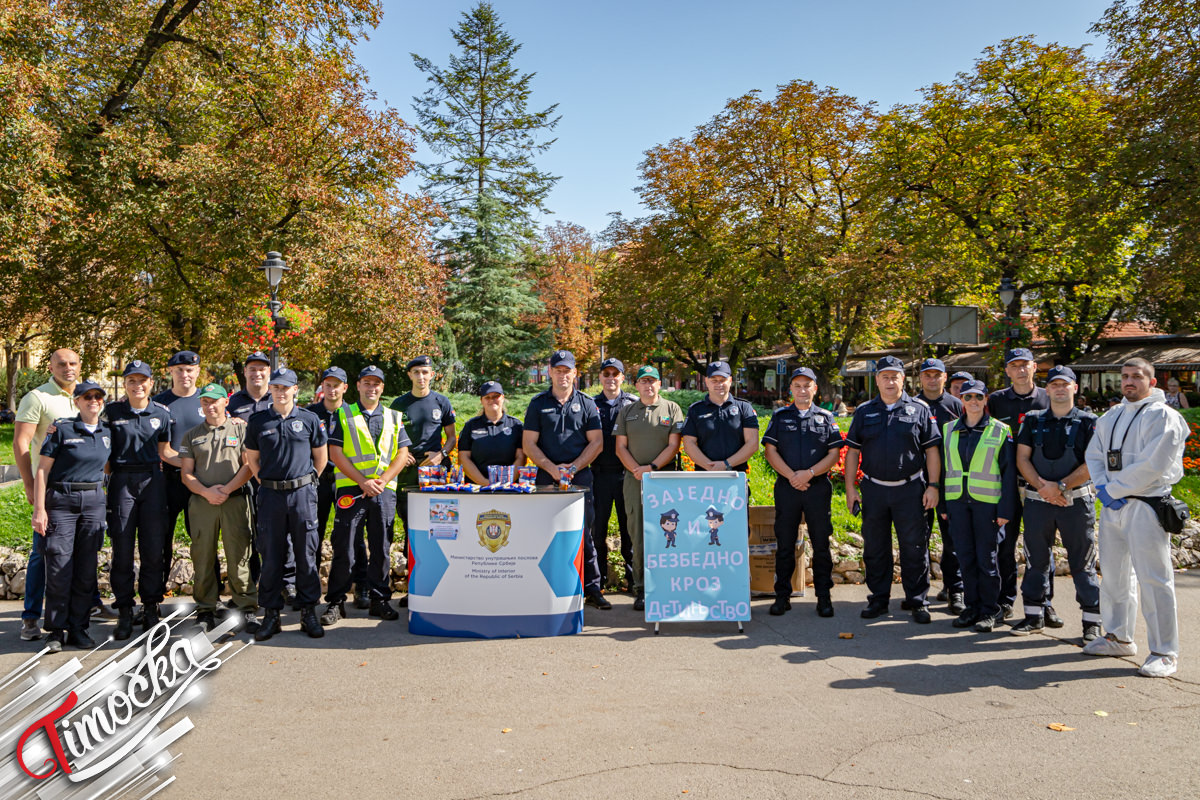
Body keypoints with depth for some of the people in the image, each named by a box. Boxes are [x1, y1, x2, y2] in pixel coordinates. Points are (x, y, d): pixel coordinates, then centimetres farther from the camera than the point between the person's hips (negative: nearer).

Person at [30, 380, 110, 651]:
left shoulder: (107, 433, 9)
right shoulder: (62, 429, -4)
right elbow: (42, 470, -5)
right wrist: (39, 508, -10)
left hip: (94, 500, 4)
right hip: (61, 500, -4)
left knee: (87, 570, 5)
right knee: (59, 569, -3)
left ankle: (78, 629, 14)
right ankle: (57, 631, 9)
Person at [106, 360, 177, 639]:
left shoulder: (161, 413, 8)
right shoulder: (111, 411, 4)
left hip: (152, 480, 1)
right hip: (122, 481, -1)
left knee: (153, 548, 2)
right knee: (122, 549, 1)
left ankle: (150, 608, 15)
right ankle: (124, 613, 12)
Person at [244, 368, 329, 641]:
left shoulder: (309, 419, 3)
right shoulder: (257, 422, 6)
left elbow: (321, 457, 11)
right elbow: (252, 458, 16)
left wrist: (305, 481, 9)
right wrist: (265, 481, 9)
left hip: (302, 493, -1)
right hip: (270, 495, 1)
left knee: (306, 555, 4)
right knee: (270, 557, 5)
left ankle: (308, 612, 14)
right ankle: (271, 614, 15)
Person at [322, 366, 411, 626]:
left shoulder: (394, 417, 14)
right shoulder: (343, 415, 7)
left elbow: (402, 453, 8)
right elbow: (336, 453, -2)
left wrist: (382, 480, -7)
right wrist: (363, 481, -11)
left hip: (384, 491, 2)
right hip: (351, 489, -2)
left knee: (381, 548, 6)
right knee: (344, 548, -2)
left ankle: (379, 599, 16)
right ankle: (336, 602, 9)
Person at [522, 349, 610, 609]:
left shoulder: (586, 404, 9)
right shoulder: (538, 403, 9)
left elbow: (596, 442, 5)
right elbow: (528, 444, 5)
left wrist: (574, 466, -8)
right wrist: (552, 468, -8)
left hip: (580, 478, 0)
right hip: (547, 477, 0)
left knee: (584, 532, 0)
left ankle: (592, 588, 7)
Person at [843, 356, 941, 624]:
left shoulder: (919, 410, 4)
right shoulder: (864, 412, 8)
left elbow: (932, 450, 3)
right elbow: (852, 451, 8)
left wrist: (933, 486, -4)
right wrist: (850, 487, 2)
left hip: (910, 490, -2)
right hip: (874, 489, 2)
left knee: (914, 548, 2)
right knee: (875, 548, 8)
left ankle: (917, 601, 14)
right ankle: (878, 599, 21)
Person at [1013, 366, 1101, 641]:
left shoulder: (1088, 422, 1)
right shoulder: (1033, 420, 9)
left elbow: (1091, 464, -7)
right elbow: (1022, 458, 4)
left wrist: (1060, 486, -14)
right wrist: (1043, 485, -10)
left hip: (1077, 501, -3)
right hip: (1038, 501, 3)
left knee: (1082, 562, 2)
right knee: (1036, 559, 9)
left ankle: (1092, 622, 11)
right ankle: (1033, 616, 19)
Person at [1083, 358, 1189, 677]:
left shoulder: (1163, 417, -7)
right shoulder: (1110, 418, 16)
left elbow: (1152, 466, -17)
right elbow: (1094, 455, 14)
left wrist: (1113, 489, -13)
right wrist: (1102, 486, -4)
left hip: (1145, 506, -8)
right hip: (1112, 506, 8)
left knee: (1153, 580, -6)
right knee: (1113, 575, 15)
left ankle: (1164, 653, 2)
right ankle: (1119, 638, 28)